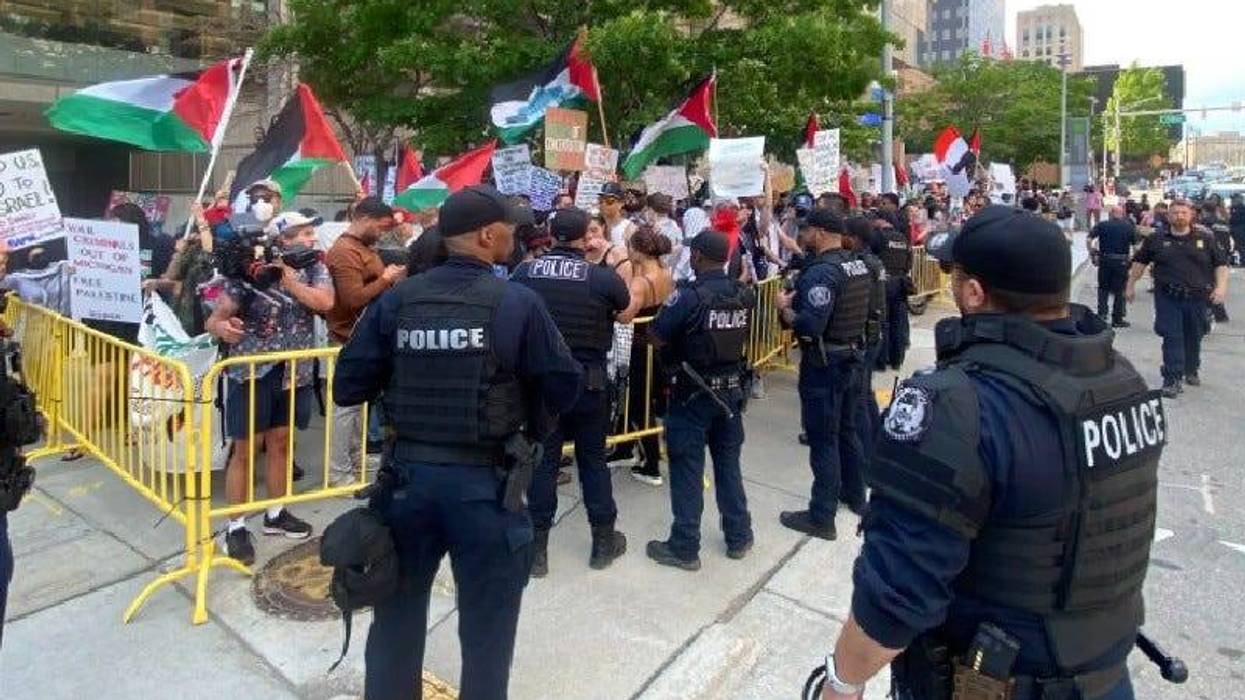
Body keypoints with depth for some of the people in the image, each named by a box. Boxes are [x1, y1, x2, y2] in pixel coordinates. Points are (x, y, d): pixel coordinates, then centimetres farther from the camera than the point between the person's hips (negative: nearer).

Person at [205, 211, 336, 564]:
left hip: (294, 373, 5)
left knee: (280, 443, 16)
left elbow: (325, 302, -16)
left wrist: (289, 281, -20)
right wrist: (221, 327, -33)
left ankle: (276, 514, 30)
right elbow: (214, 318, -11)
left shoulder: (314, 269, 2)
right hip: (253, 373, -5)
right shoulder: (251, 273, -12)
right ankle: (236, 527, 11)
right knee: (246, 449, 1)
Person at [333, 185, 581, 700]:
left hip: (409, 474, 4)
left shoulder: (397, 300, -3)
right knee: (486, 630, 15)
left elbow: (348, 387, -1)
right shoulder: (518, 303, -11)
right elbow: (565, 390, -7)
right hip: (485, 482, -3)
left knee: (397, 618, 23)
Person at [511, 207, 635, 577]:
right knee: (593, 459, 14)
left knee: (542, 461, 10)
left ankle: (537, 548, 17)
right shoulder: (603, 276, -12)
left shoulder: (524, 273, -6)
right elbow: (628, 315, 6)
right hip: (588, 381, -1)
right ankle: (604, 541, 27)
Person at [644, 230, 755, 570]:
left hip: (693, 393, -6)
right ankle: (739, 537, 28)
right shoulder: (745, 294, 0)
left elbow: (655, 338, -17)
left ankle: (684, 548, 12)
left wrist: (670, 306, 0)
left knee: (687, 468, 4)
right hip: (732, 389, 6)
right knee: (728, 462, 17)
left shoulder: (689, 296, -19)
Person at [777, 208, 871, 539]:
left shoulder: (821, 272, -22)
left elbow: (810, 326, -30)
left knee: (822, 440, -1)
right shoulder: (857, 264, 6)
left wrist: (785, 308, -12)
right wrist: (800, 298, 11)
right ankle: (854, 494, 38)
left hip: (824, 363, -9)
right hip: (850, 355, 9)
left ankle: (821, 517, 7)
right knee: (846, 429, 22)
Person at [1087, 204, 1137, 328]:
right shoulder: (1129, 227, 3)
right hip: (1122, 261, 0)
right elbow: (1136, 244, -1)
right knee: (1119, 290, 7)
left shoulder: (1102, 225, 0)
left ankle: (1101, 313, 3)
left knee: (1103, 288, 13)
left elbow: (1088, 239, -10)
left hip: (1104, 260, 0)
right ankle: (1117, 319, 11)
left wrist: (1091, 253, -1)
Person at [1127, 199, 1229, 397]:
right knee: (1172, 337, -8)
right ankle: (1173, 379, -8)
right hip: (1168, 298, -1)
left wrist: (1221, 286, -6)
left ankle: (1191, 371, 34)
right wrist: (1131, 285, 12)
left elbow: (1221, 264, 7)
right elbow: (1140, 262, 14)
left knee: (1194, 337, 13)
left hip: (1197, 297, 1)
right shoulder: (1156, 240, 5)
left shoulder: (1206, 239, 5)